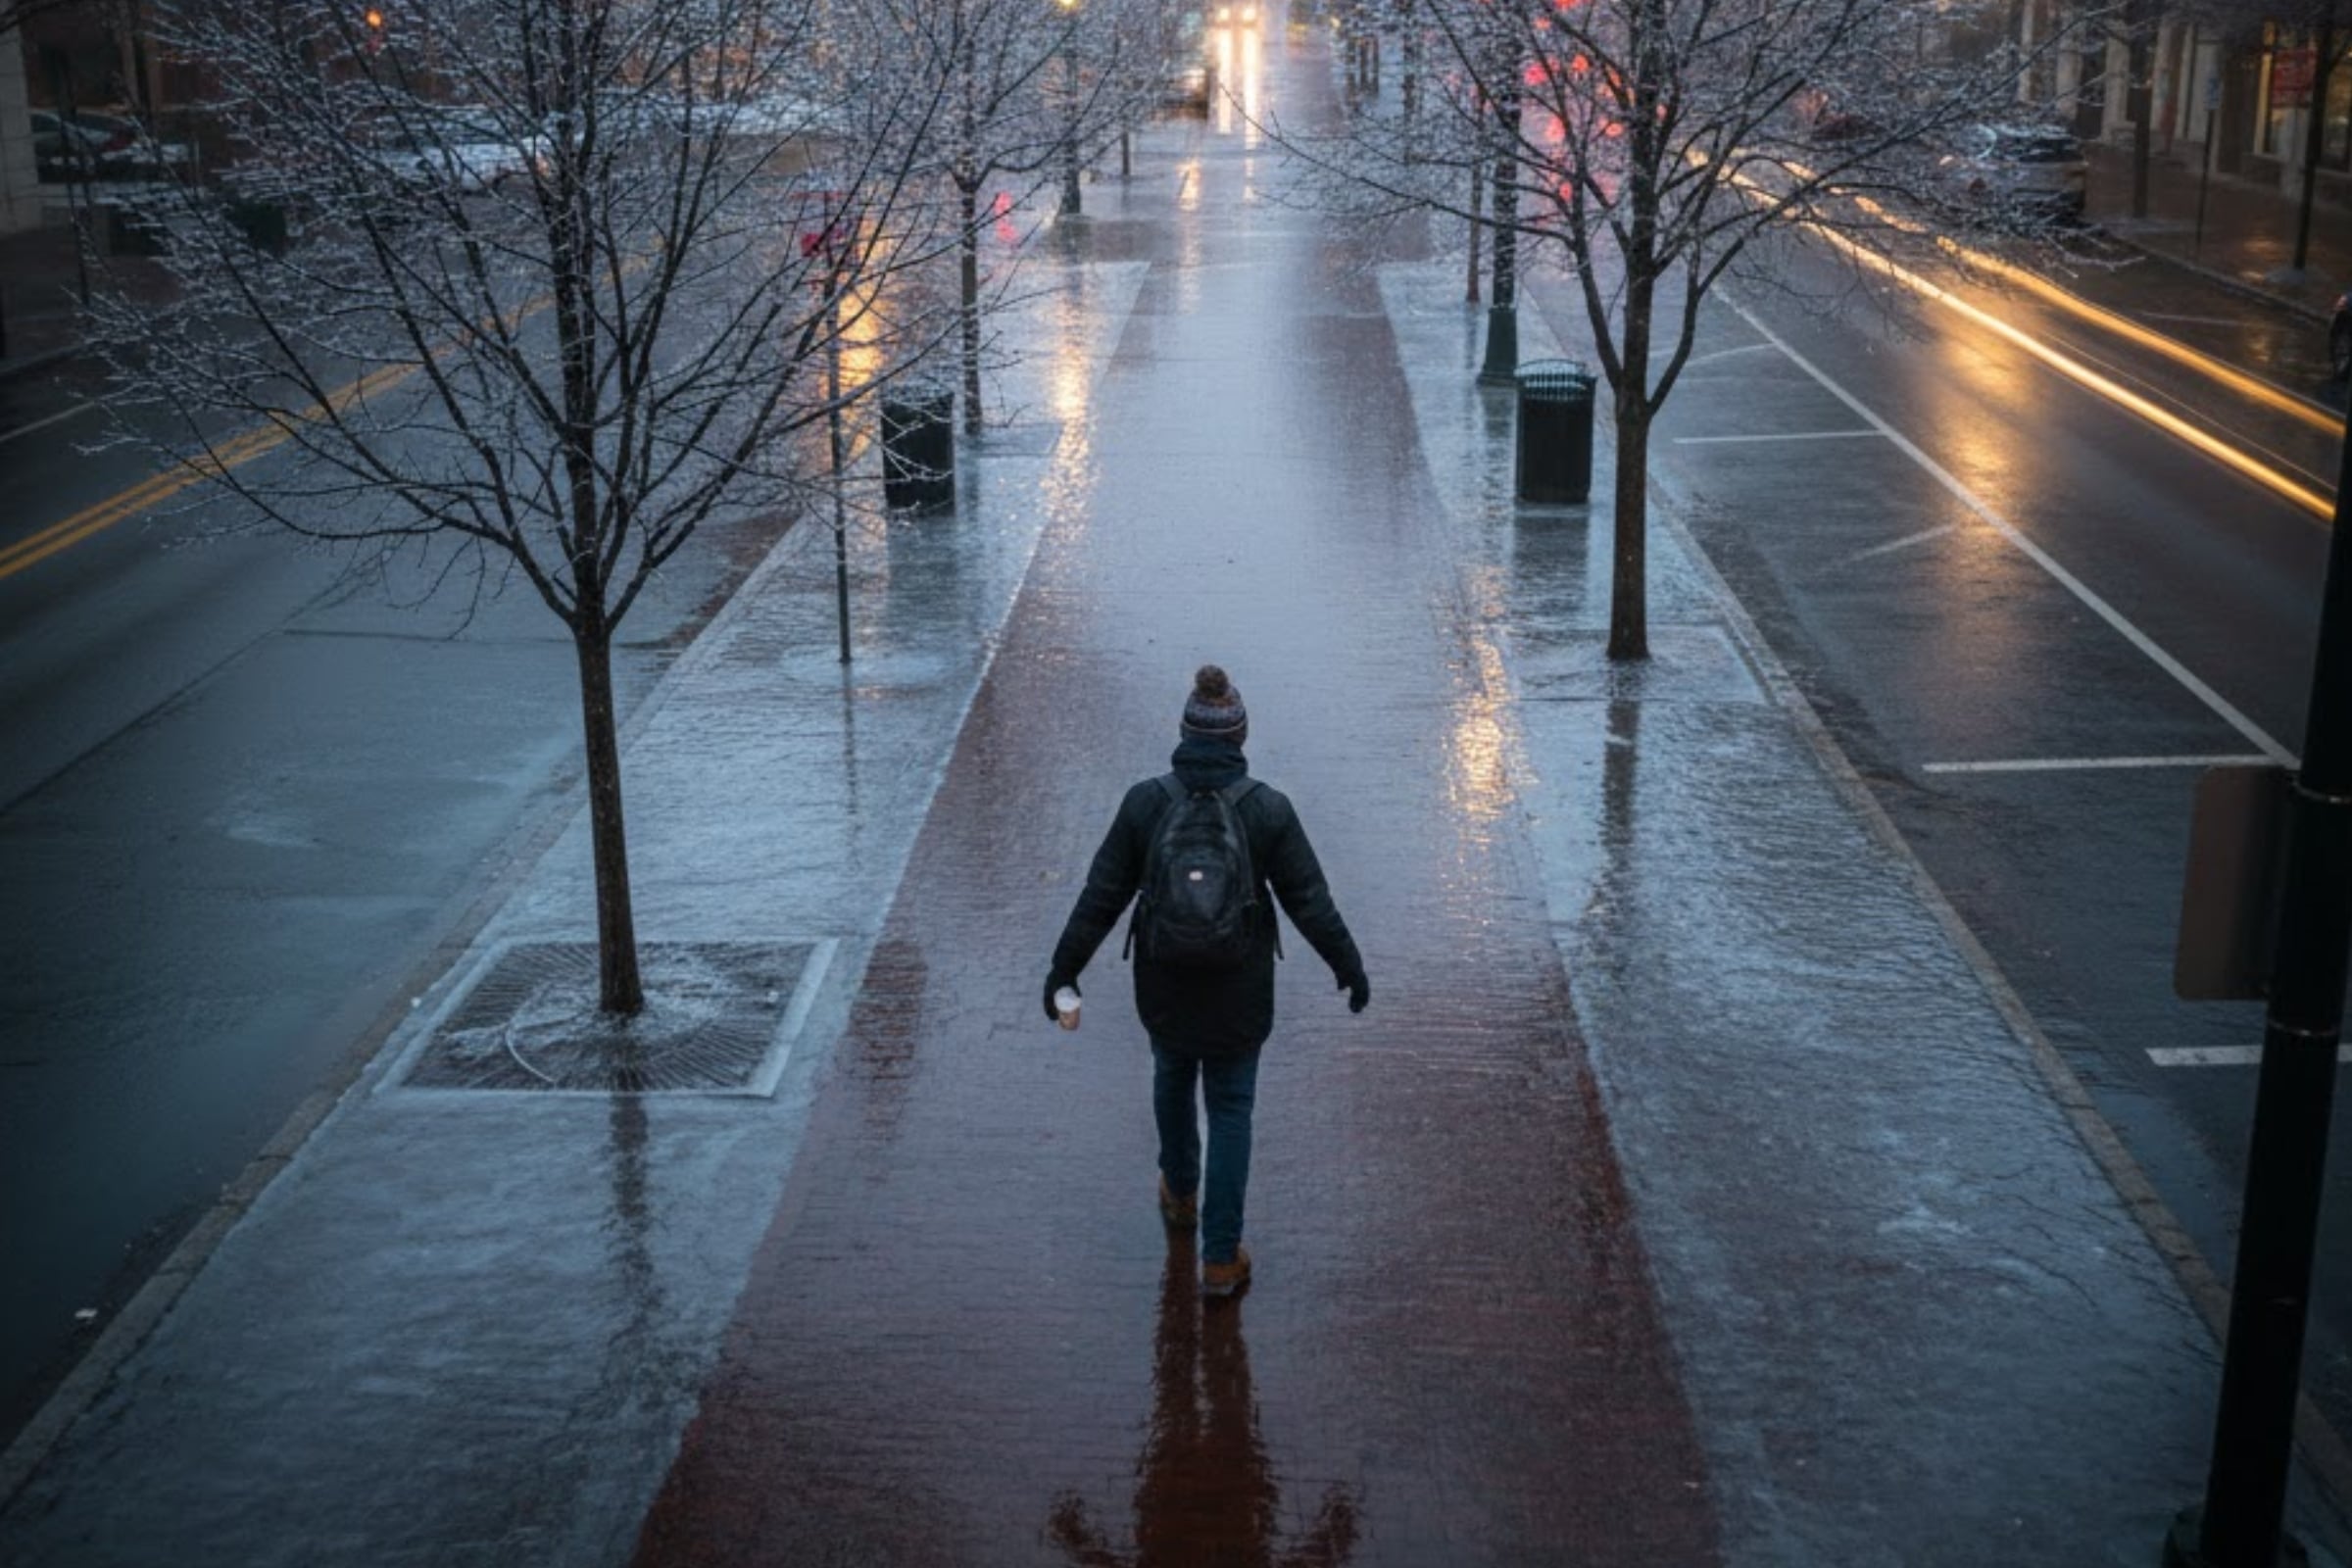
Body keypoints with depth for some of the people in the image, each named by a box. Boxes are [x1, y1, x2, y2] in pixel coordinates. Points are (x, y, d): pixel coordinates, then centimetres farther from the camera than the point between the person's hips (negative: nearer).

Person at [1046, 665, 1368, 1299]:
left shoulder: (1145, 802, -14)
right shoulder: (1268, 809, -15)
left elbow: (1100, 897, -9)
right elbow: (1310, 901, -9)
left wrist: (1064, 969, 2)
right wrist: (1349, 967, 5)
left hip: (1164, 985, 1)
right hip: (1239, 991, -1)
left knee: (1172, 1077, 29)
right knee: (1230, 1110, 12)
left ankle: (1180, 1196, 50)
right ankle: (1221, 1258, 14)